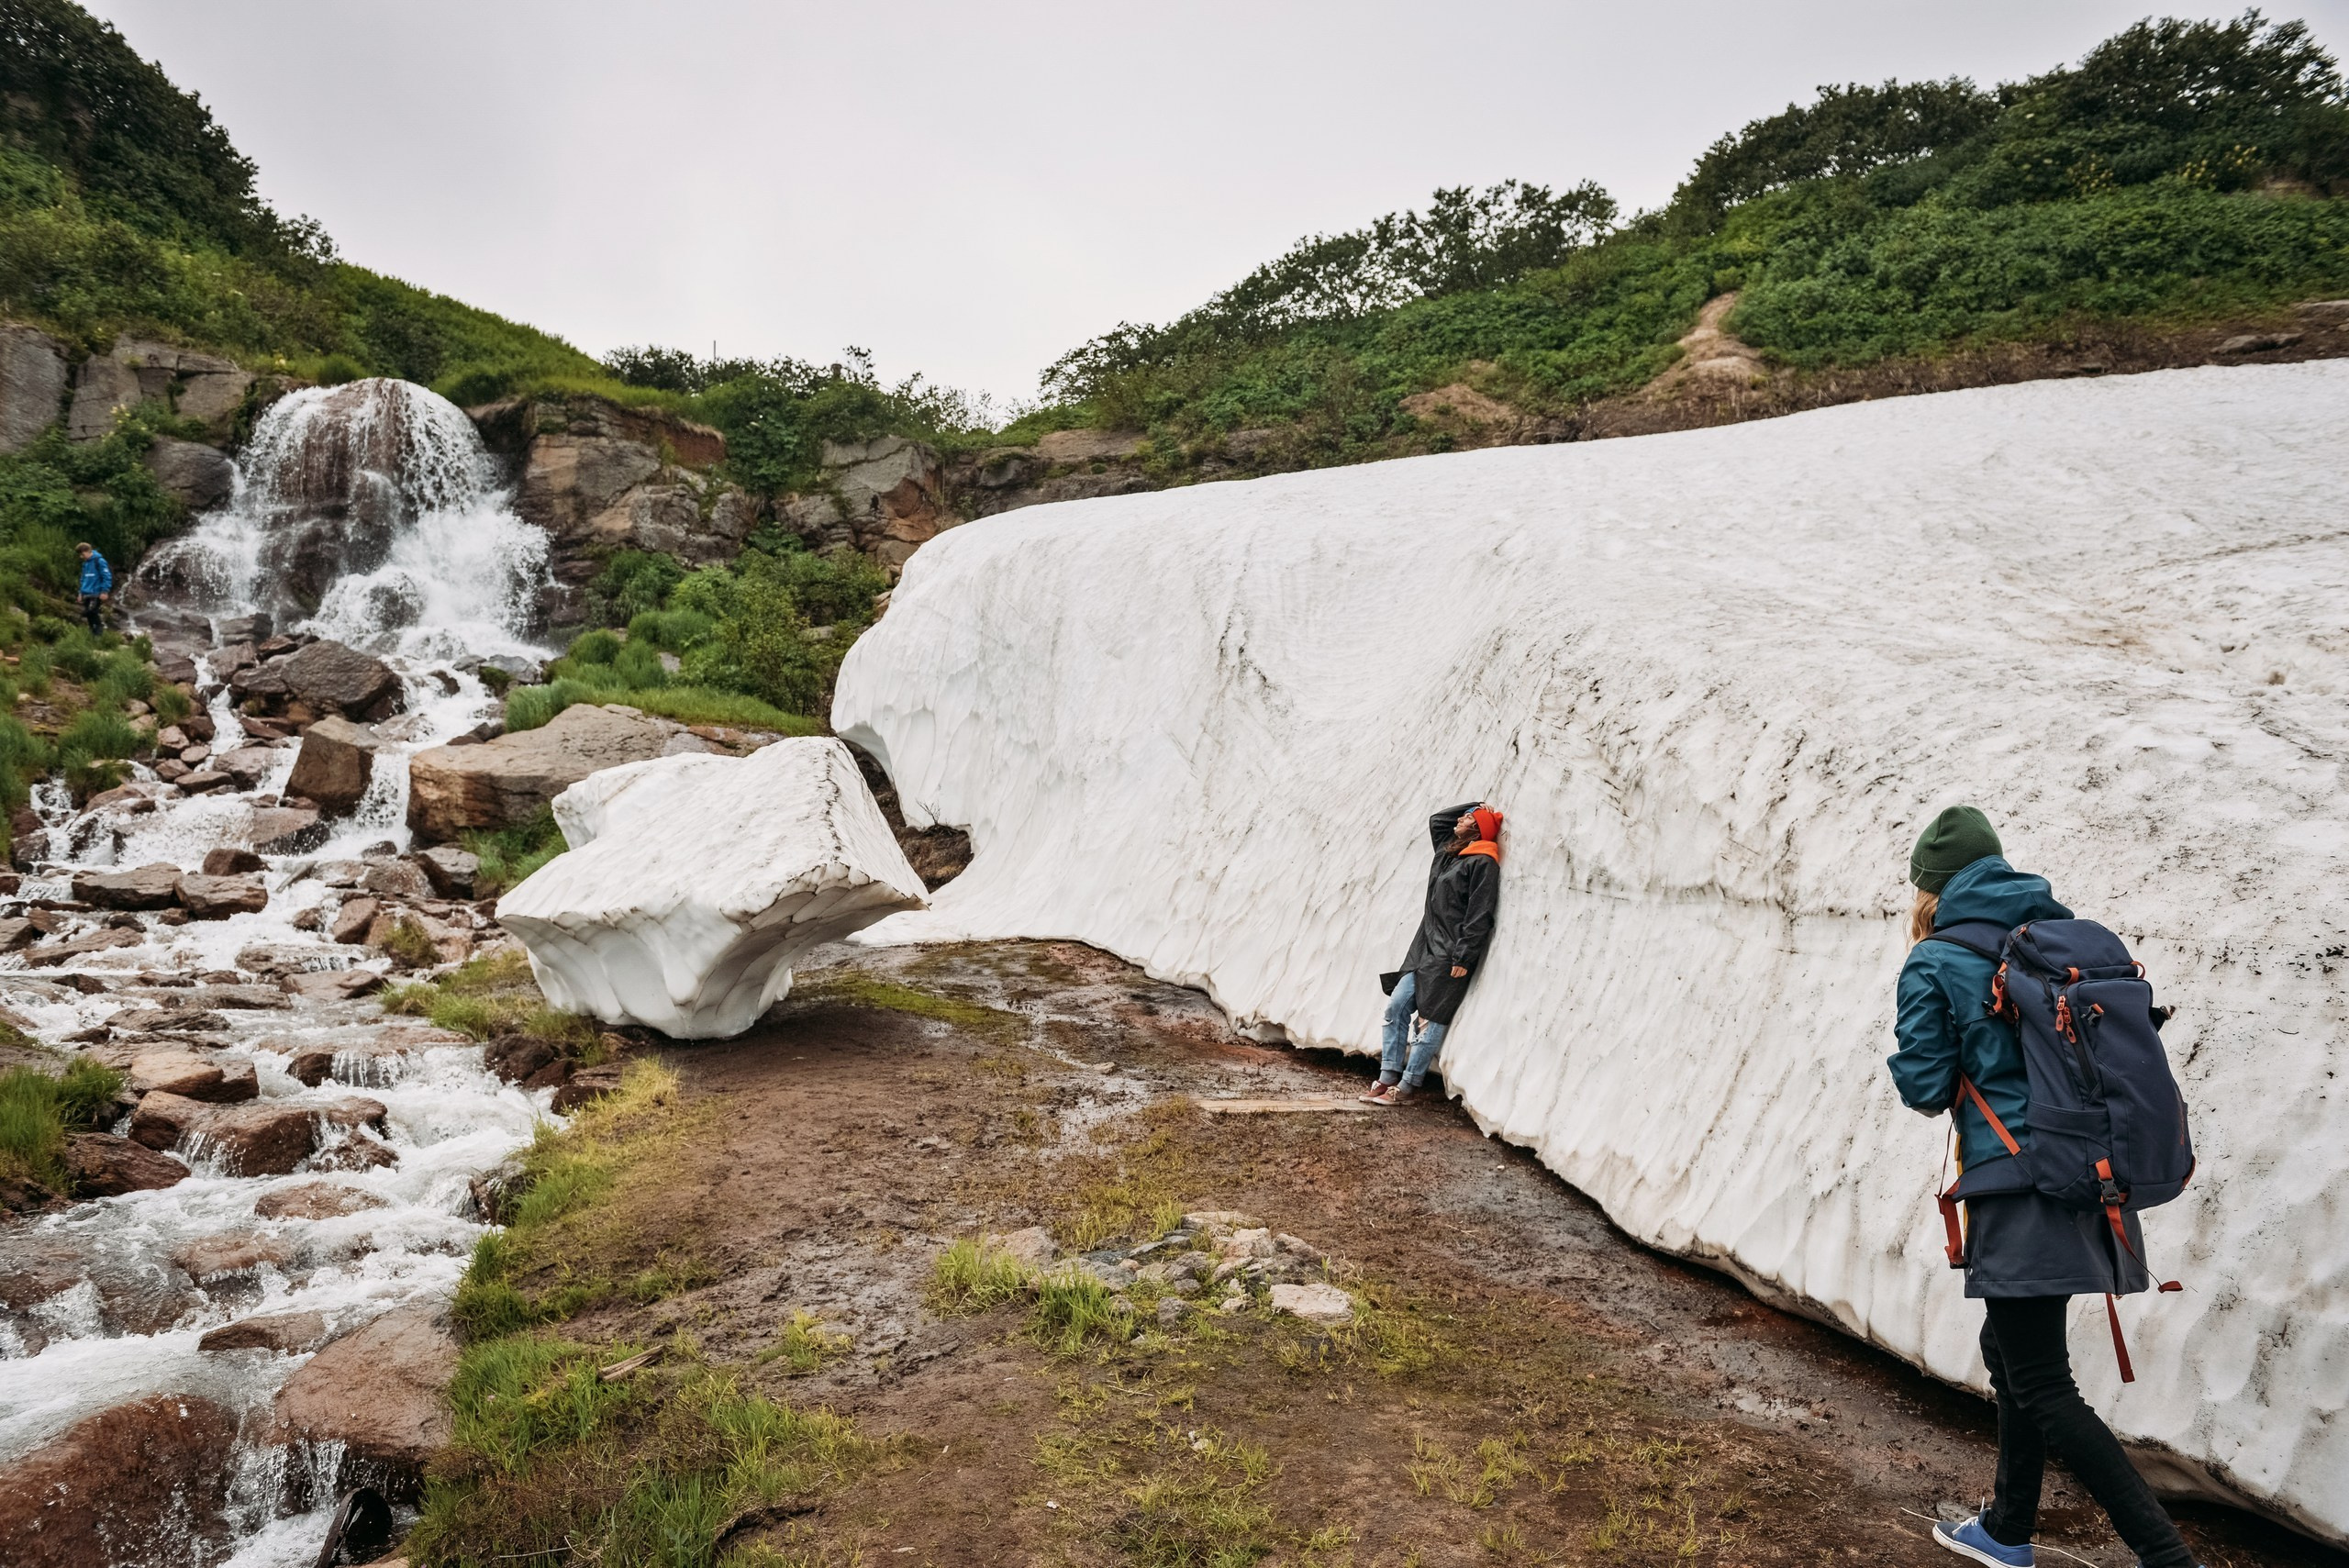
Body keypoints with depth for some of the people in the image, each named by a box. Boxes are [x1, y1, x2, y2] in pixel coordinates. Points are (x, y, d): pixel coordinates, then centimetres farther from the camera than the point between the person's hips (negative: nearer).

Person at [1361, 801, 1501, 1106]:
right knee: (1396, 1007, 4)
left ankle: (1406, 1089, 0)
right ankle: (1388, 1079, 8)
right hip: (1425, 949, 9)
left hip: (1450, 956, -9)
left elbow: (1480, 916, -16)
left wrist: (1464, 958, -20)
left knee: (1431, 1021, -5)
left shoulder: (1483, 863, -11)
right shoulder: (1448, 851, 15)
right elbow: (1436, 819, 34)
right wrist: (1478, 805, 25)